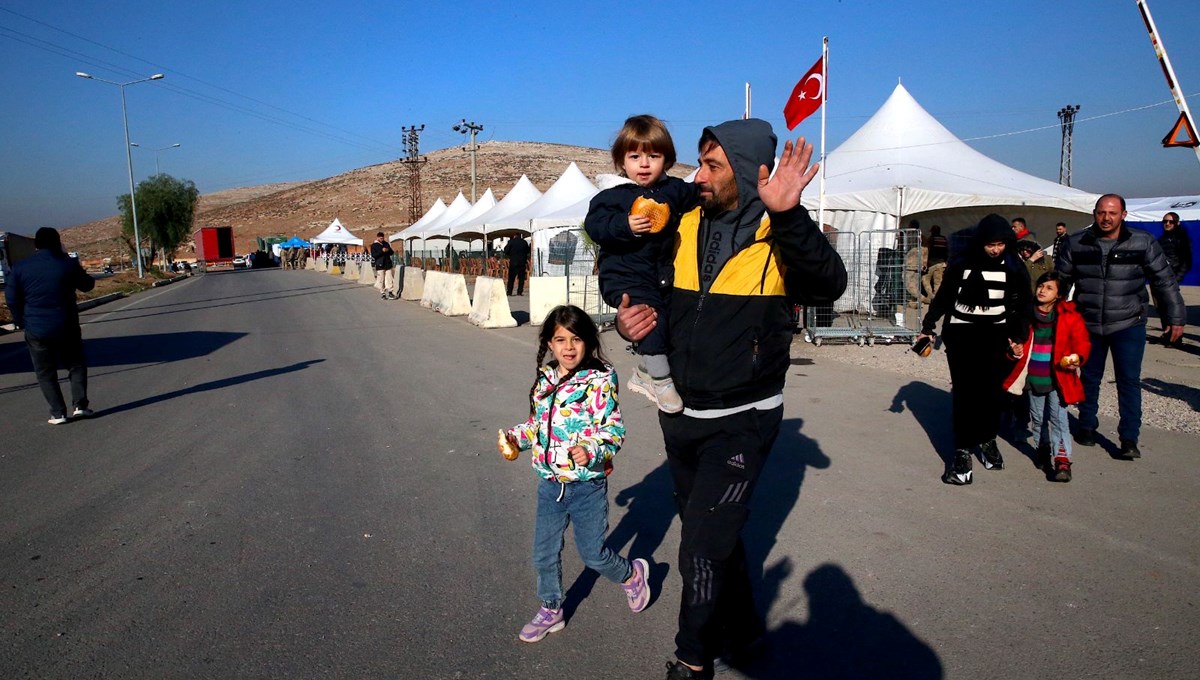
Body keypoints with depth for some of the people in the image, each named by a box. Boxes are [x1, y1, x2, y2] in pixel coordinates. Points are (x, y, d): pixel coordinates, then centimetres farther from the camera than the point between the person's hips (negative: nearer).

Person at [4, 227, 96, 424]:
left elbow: (12, 299, 1)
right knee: (76, 365, 15)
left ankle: (58, 413, 7)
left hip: (37, 331, 0)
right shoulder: (69, 263, -4)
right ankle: (79, 405, 5)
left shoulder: (20, 268, -2)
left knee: (46, 373, 9)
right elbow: (87, 285, 10)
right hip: (66, 327, 0)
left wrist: (22, 322, 13)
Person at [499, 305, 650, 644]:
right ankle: (551, 610, 37)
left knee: (593, 553, 10)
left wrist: (591, 450, -34)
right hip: (549, 484, 5)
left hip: (587, 485, -5)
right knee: (544, 553, 14)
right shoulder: (545, 379, 2)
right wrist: (515, 437, 3)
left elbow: (613, 429, -18)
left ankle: (632, 574, 41)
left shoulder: (600, 381, -16)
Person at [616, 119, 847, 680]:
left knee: (703, 548, -6)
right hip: (680, 416, 6)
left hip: (742, 420, -5)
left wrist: (787, 216, -44)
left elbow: (828, 286, -31)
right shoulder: (685, 227, 1)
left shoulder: (781, 235, -12)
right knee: (715, 534, 20)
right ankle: (742, 630, 44)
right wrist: (628, 321, -9)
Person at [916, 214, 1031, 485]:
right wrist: (927, 328, 5)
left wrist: (1018, 337, 2)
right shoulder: (961, 264, -2)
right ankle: (962, 451, -5)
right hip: (962, 333, -2)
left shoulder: (1013, 269, 2)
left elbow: (1020, 307, 10)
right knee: (964, 391, -7)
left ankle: (987, 440, 24)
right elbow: (942, 298, 7)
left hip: (995, 335, 2)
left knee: (993, 390, 2)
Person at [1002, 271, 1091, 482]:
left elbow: (1082, 342, -4)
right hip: (1032, 377, 3)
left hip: (1058, 377, -3)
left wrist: (1077, 358, -22)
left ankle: (1061, 459, -6)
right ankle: (1043, 449, 34)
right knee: (1038, 418, 16)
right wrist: (1015, 350, -10)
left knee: (1058, 417, -9)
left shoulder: (1069, 316, -7)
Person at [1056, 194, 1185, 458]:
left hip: (1128, 324, -1)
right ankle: (1086, 427, 30)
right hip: (1088, 325, 1)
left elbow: (1164, 281, 1)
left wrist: (1175, 317, 2)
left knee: (1129, 380, -3)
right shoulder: (1075, 243, -3)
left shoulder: (1143, 242, -5)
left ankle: (1129, 439, 4)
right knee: (1089, 378, 13)